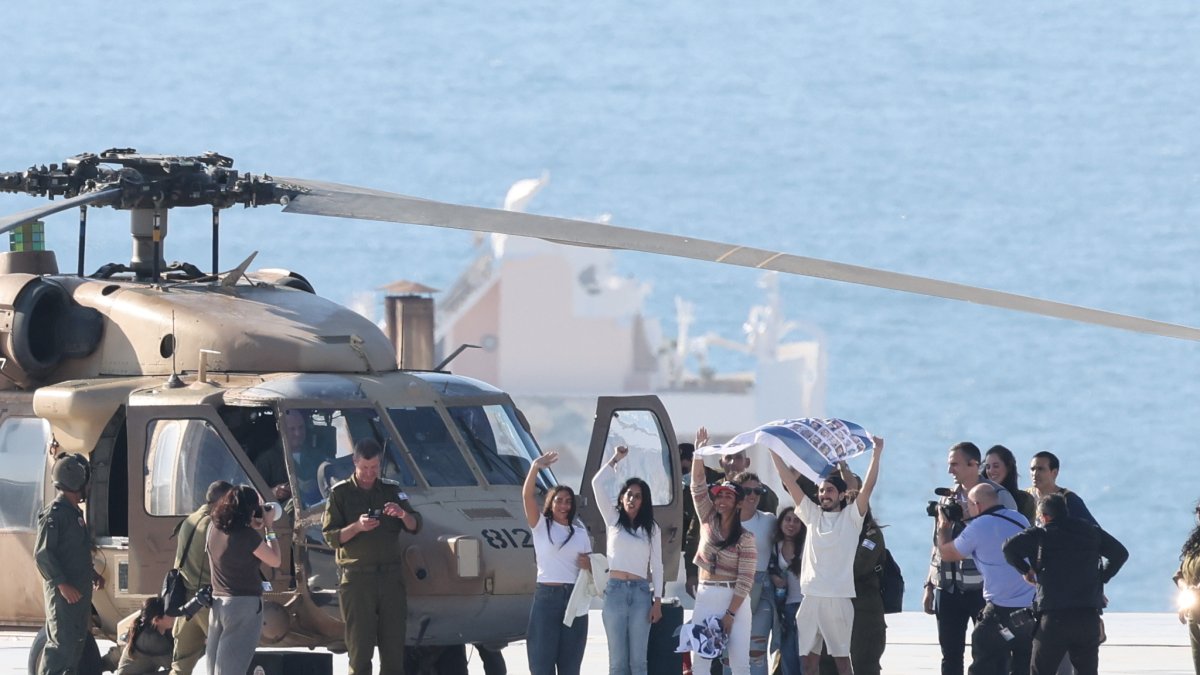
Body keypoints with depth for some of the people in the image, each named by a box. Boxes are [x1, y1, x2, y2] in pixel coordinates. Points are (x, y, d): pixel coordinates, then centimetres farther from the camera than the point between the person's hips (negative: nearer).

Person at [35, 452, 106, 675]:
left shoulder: (76, 513, 16)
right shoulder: (54, 514, -14)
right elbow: (42, 554, -20)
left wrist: (93, 575, 19)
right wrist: (62, 584, -24)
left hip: (80, 591, 10)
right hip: (63, 592, -10)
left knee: (77, 641, 13)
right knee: (62, 643, -13)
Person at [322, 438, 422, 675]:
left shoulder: (391, 489, 12)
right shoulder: (340, 493, 3)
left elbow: (415, 526, 9)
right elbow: (330, 537, -1)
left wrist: (402, 514, -12)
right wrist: (357, 527, -18)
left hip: (391, 575, 3)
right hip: (356, 577, -3)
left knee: (394, 642, 1)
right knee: (359, 645, -6)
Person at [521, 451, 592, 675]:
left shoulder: (580, 532, 14)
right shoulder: (541, 526, 3)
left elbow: (590, 564, 22)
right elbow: (526, 495, -12)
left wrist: (589, 565, -3)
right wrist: (535, 467, -26)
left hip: (574, 598, 4)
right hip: (546, 596, -4)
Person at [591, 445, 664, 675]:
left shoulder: (651, 528, 9)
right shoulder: (613, 520, 10)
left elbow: (656, 566, 8)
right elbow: (598, 483, 2)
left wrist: (657, 601, 1)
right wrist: (616, 459, 5)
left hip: (641, 593, 0)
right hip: (615, 591, 0)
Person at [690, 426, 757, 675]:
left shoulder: (745, 538, -5)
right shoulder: (708, 521, 7)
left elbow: (745, 579, -9)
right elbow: (698, 486, 1)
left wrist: (730, 614, -14)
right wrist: (699, 453, -10)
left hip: (734, 600, -4)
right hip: (705, 598, 4)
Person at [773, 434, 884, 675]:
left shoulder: (850, 517, 2)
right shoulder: (813, 515, 11)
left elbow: (868, 487, -9)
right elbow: (789, 481, 9)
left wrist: (876, 454, -18)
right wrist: (774, 451, 4)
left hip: (839, 598, -4)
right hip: (811, 595, 4)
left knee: (841, 655, 1)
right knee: (808, 655, 6)